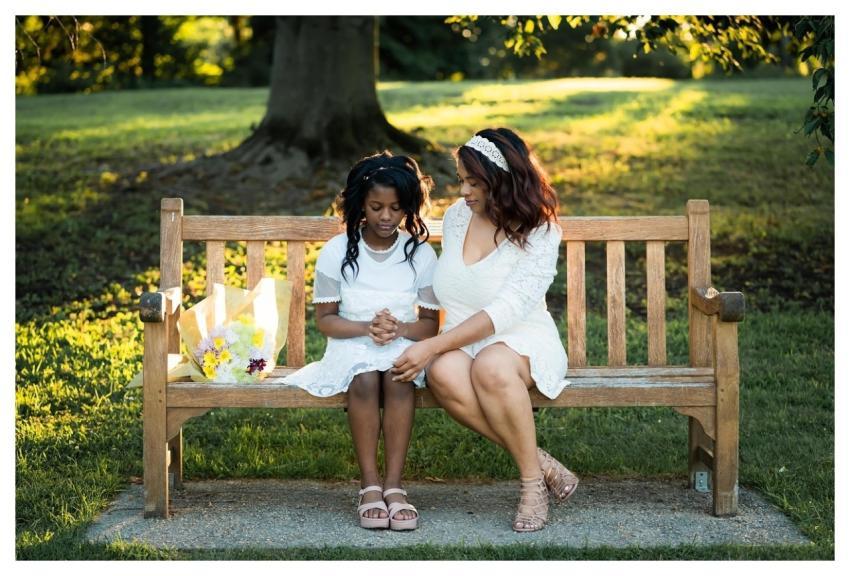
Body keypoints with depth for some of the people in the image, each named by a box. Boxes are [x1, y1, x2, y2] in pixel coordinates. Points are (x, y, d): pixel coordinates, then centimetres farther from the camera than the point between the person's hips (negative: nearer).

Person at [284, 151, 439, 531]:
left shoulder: (421, 253, 3)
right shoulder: (336, 252, 1)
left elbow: (430, 324, 4)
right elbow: (325, 319, 2)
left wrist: (400, 328, -18)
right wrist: (367, 327, -17)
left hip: (404, 345, 1)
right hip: (352, 345, 0)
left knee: (399, 378, -35)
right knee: (364, 379, -36)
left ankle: (393, 484, -33)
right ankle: (369, 485, -28)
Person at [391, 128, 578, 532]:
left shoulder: (539, 233, -11)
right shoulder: (456, 216, 8)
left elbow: (505, 310, -21)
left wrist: (432, 346, -26)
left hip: (522, 338, -4)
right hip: (460, 341, 4)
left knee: (490, 367, -41)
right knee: (444, 375, -35)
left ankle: (532, 480, -22)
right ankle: (541, 463, -23)